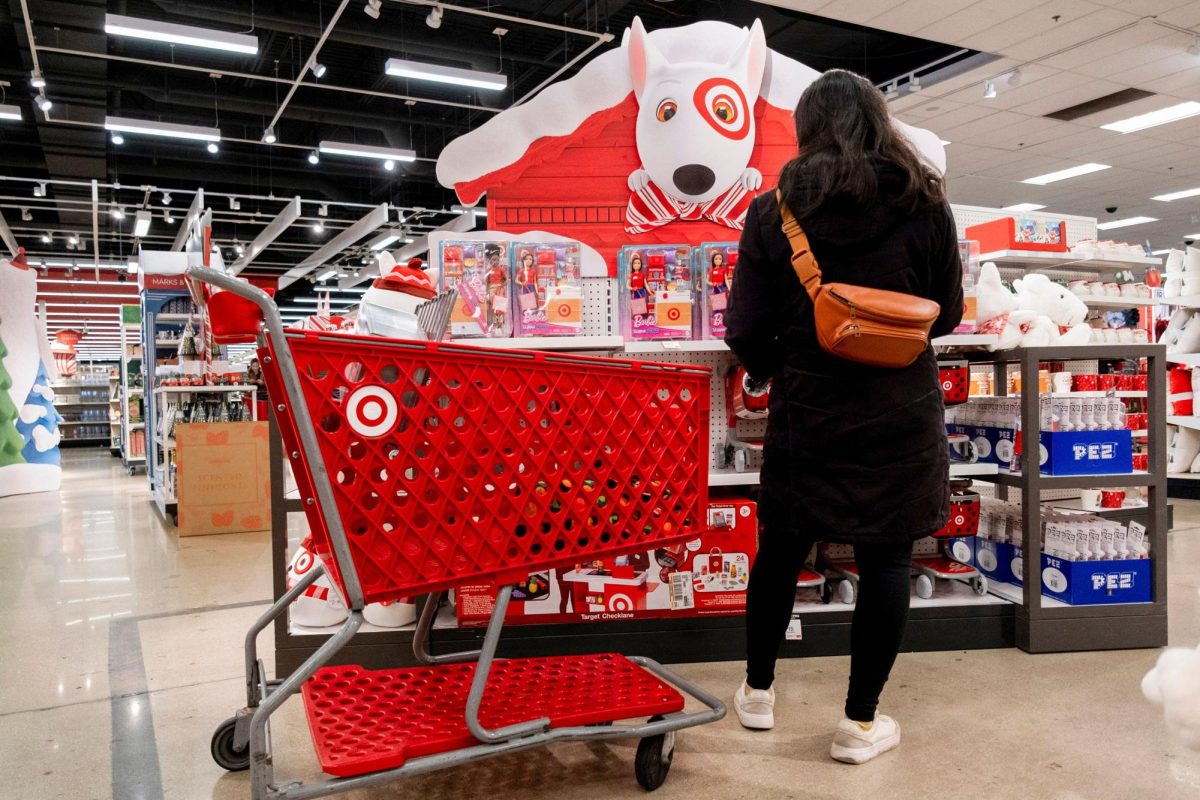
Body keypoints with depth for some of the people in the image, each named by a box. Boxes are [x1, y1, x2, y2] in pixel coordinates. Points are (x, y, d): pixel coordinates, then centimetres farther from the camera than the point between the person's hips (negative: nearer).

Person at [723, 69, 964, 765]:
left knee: (782, 550, 14)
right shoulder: (925, 204, -1)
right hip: (902, 414, 0)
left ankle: (759, 692, 30)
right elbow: (947, 313, 6)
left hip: (806, 413, 0)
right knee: (887, 559, 9)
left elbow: (747, 330, -6)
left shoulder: (773, 212, -4)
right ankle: (862, 722, 18)